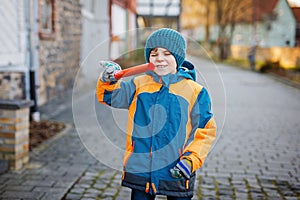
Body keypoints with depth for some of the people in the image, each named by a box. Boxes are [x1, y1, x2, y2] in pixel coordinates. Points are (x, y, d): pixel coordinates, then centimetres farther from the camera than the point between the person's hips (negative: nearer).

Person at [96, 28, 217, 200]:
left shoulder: (195, 91, -3)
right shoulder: (139, 84, 6)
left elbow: (206, 130, -2)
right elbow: (109, 96, 8)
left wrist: (191, 160, -13)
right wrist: (108, 80, -13)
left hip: (176, 175, -2)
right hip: (139, 171, 2)